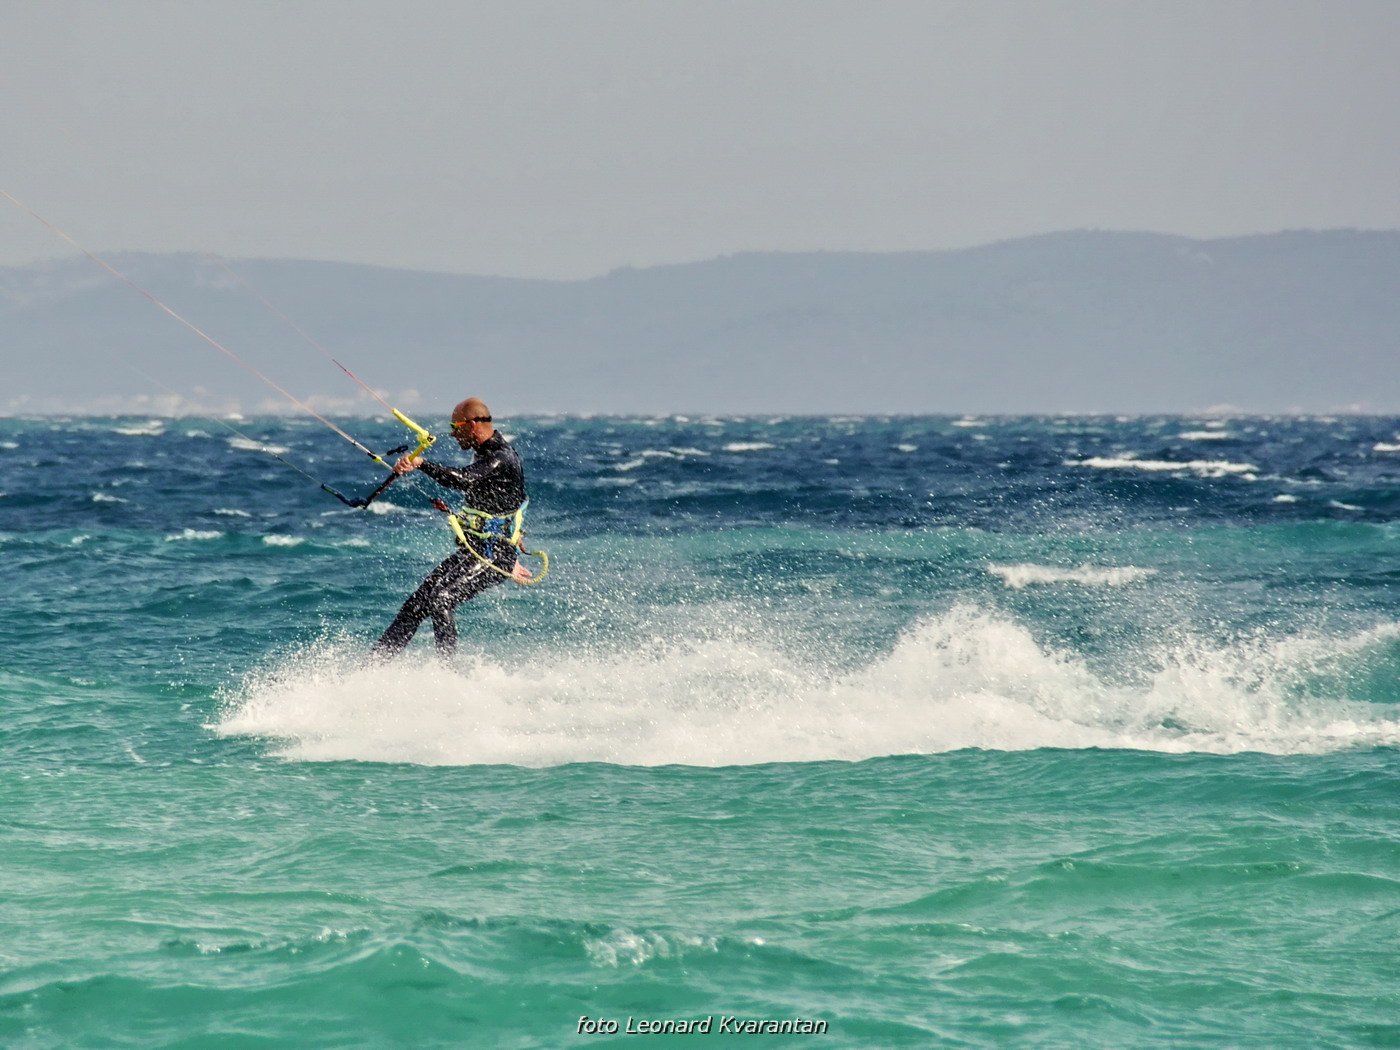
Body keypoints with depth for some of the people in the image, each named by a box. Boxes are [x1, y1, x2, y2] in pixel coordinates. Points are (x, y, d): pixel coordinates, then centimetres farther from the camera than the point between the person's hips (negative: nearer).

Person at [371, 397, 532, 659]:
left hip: (492, 558, -10)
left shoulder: (502, 459, -16)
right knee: (416, 604, 4)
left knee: (439, 600, -26)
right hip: (471, 552, 10)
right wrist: (509, 562, 32)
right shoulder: (486, 456, 17)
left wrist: (422, 464, -48)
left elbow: (463, 480, -35)